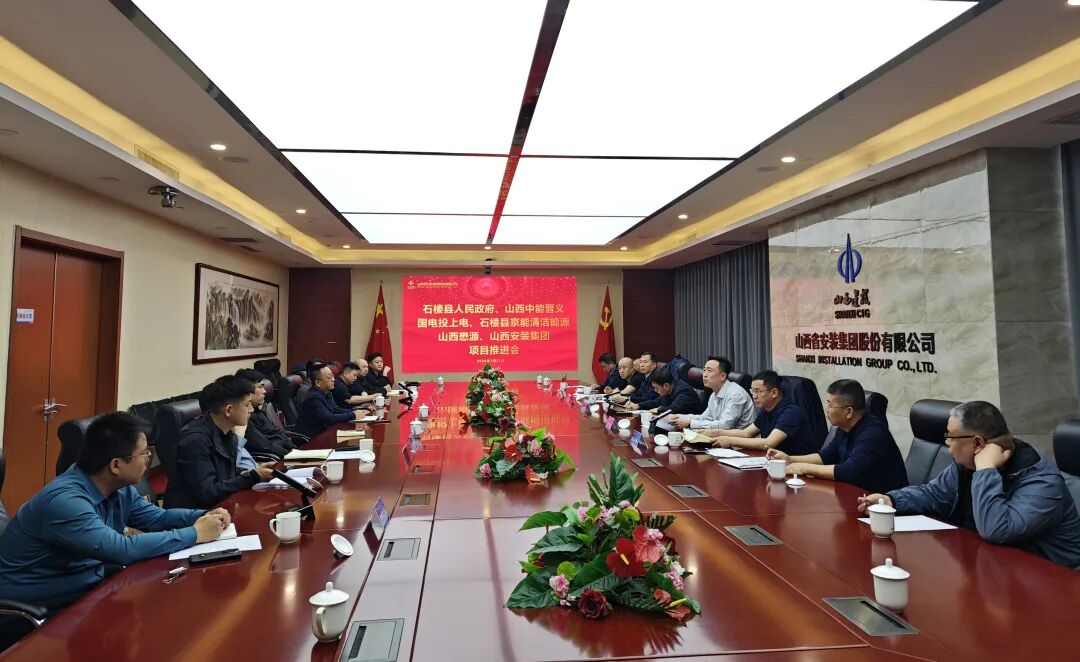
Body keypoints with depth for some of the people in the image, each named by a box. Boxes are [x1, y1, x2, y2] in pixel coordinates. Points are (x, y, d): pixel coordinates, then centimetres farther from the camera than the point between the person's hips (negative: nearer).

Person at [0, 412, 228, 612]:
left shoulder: (119, 488, -3)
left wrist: (204, 516, -9)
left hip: (89, 583, 8)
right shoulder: (64, 499, -29)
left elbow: (156, 517, 9)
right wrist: (195, 534, -28)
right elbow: (122, 549, -36)